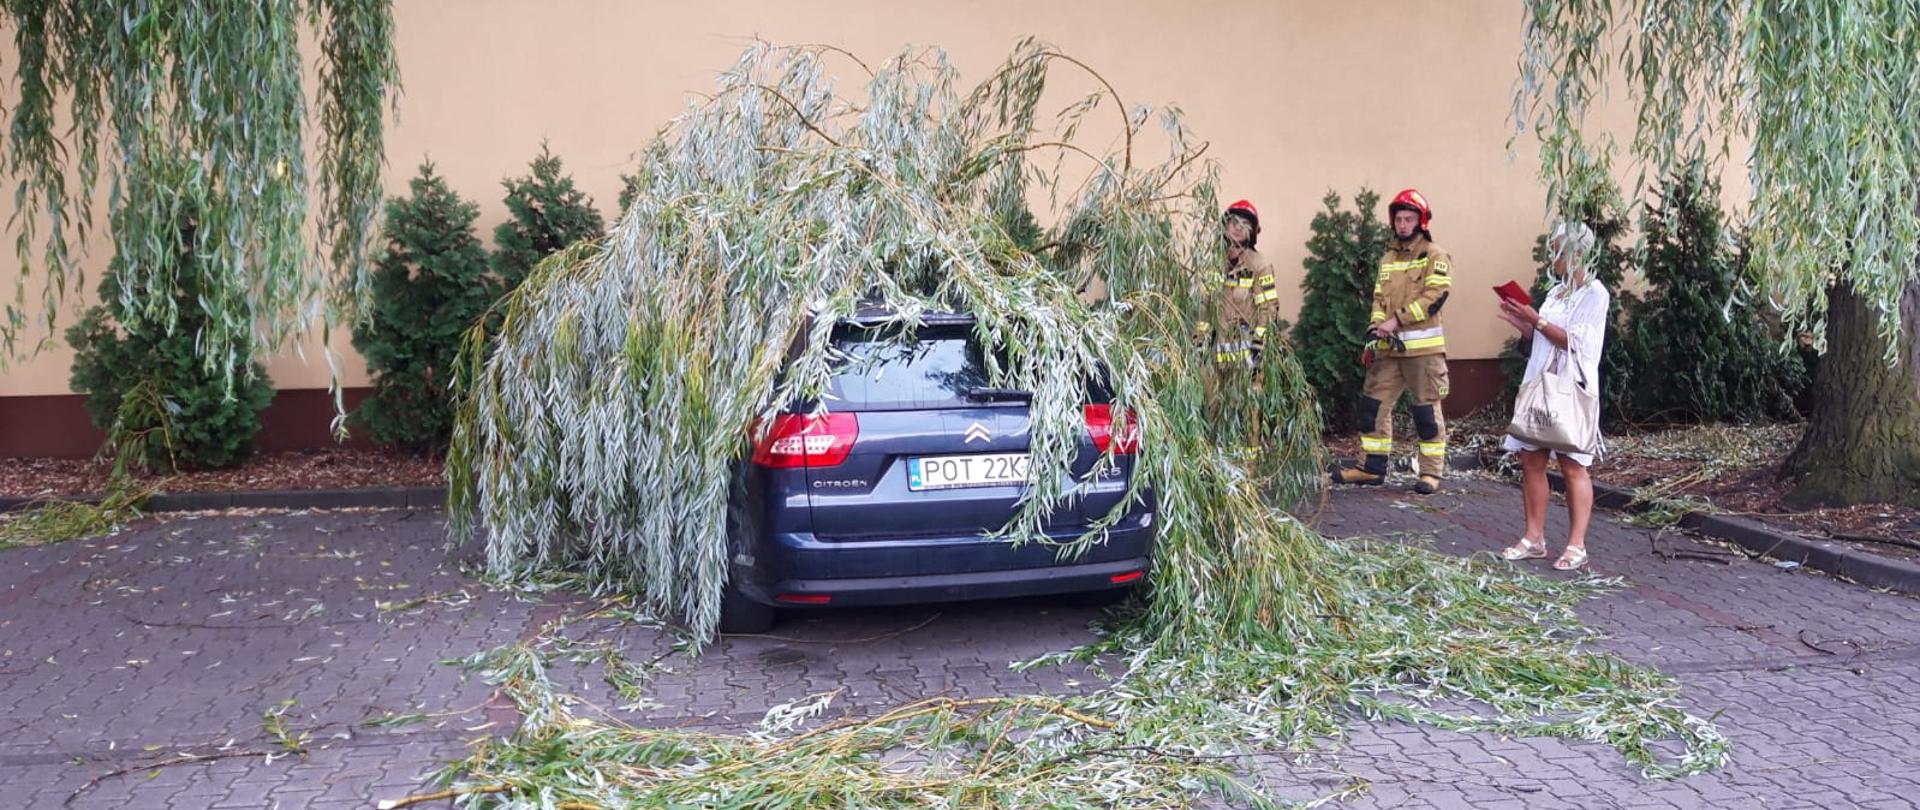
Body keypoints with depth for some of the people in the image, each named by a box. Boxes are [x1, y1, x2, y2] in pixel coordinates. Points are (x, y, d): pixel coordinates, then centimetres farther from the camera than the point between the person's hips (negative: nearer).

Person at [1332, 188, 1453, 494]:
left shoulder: (1435, 256, -3)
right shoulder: (1388, 258, 18)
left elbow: (1435, 296, -14)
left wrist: (1397, 320, -18)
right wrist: (1377, 325, -2)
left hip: (1423, 347, -6)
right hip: (1388, 347, 6)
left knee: (1427, 409, -2)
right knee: (1374, 405, 5)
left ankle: (1432, 472, 6)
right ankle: (1373, 468, 14)